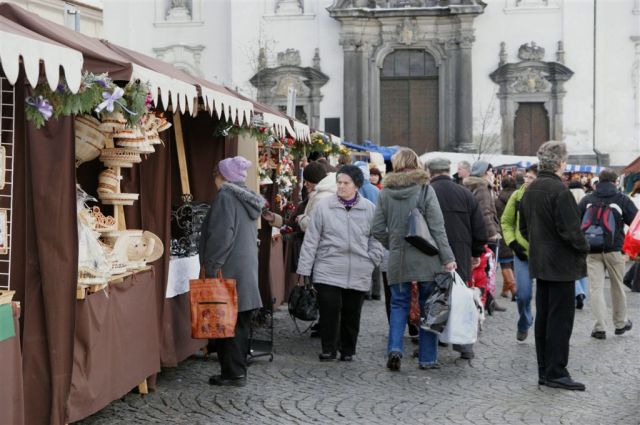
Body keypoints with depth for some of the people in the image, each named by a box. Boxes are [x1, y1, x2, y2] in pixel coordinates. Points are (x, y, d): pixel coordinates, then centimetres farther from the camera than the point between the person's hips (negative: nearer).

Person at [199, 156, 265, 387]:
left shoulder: (226, 197, -12)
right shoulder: (247, 198, 13)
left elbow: (221, 236, -19)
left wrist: (210, 267, -14)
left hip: (229, 271, -8)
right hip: (247, 270, 8)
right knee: (240, 323, 11)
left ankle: (233, 373, 1)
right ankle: (239, 371, 17)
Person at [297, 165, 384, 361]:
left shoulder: (369, 209, 2)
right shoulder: (324, 206, -1)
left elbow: (376, 240, 10)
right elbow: (311, 239, 1)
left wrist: (371, 262, -1)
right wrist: (304, 268, 0)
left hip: (358, 274, 2)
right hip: (328, 271, -1)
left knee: (352, 314, 9)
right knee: (329, 311, -6)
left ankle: (347, 350, 25)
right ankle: (328, 349, 10)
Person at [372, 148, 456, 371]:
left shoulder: (386, 192, 1)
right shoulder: (425, 189, -7)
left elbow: (377, 229, 2)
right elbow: (437, 227, -9)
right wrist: (447, 258, -7)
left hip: (398, 260, 2)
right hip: (426, 259, -2)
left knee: (399, 305, 12)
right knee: (428, 307, 8)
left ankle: (394, 348, -7)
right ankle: (427, 358, 13)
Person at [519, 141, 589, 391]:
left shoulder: (530, 190, 9)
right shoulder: (559, 190, -19)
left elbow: (524, 227, 16)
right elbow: (570, 229, -20)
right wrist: (583, 248, -5)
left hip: (539, 261, 9)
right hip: (561, 263, -9)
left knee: (543, 316, 12)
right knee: (561, 318, -3)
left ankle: (544, 371, 19)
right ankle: (556, 372, 0)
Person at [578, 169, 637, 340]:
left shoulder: (586, 200, 5)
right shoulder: (622, 199, -1)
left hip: (592, 251, 1)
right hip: (614, 249, -1)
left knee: (595, 288, 1)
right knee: (617, 287, 14)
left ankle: (600, 327, -5)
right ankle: (620, 323, 28)